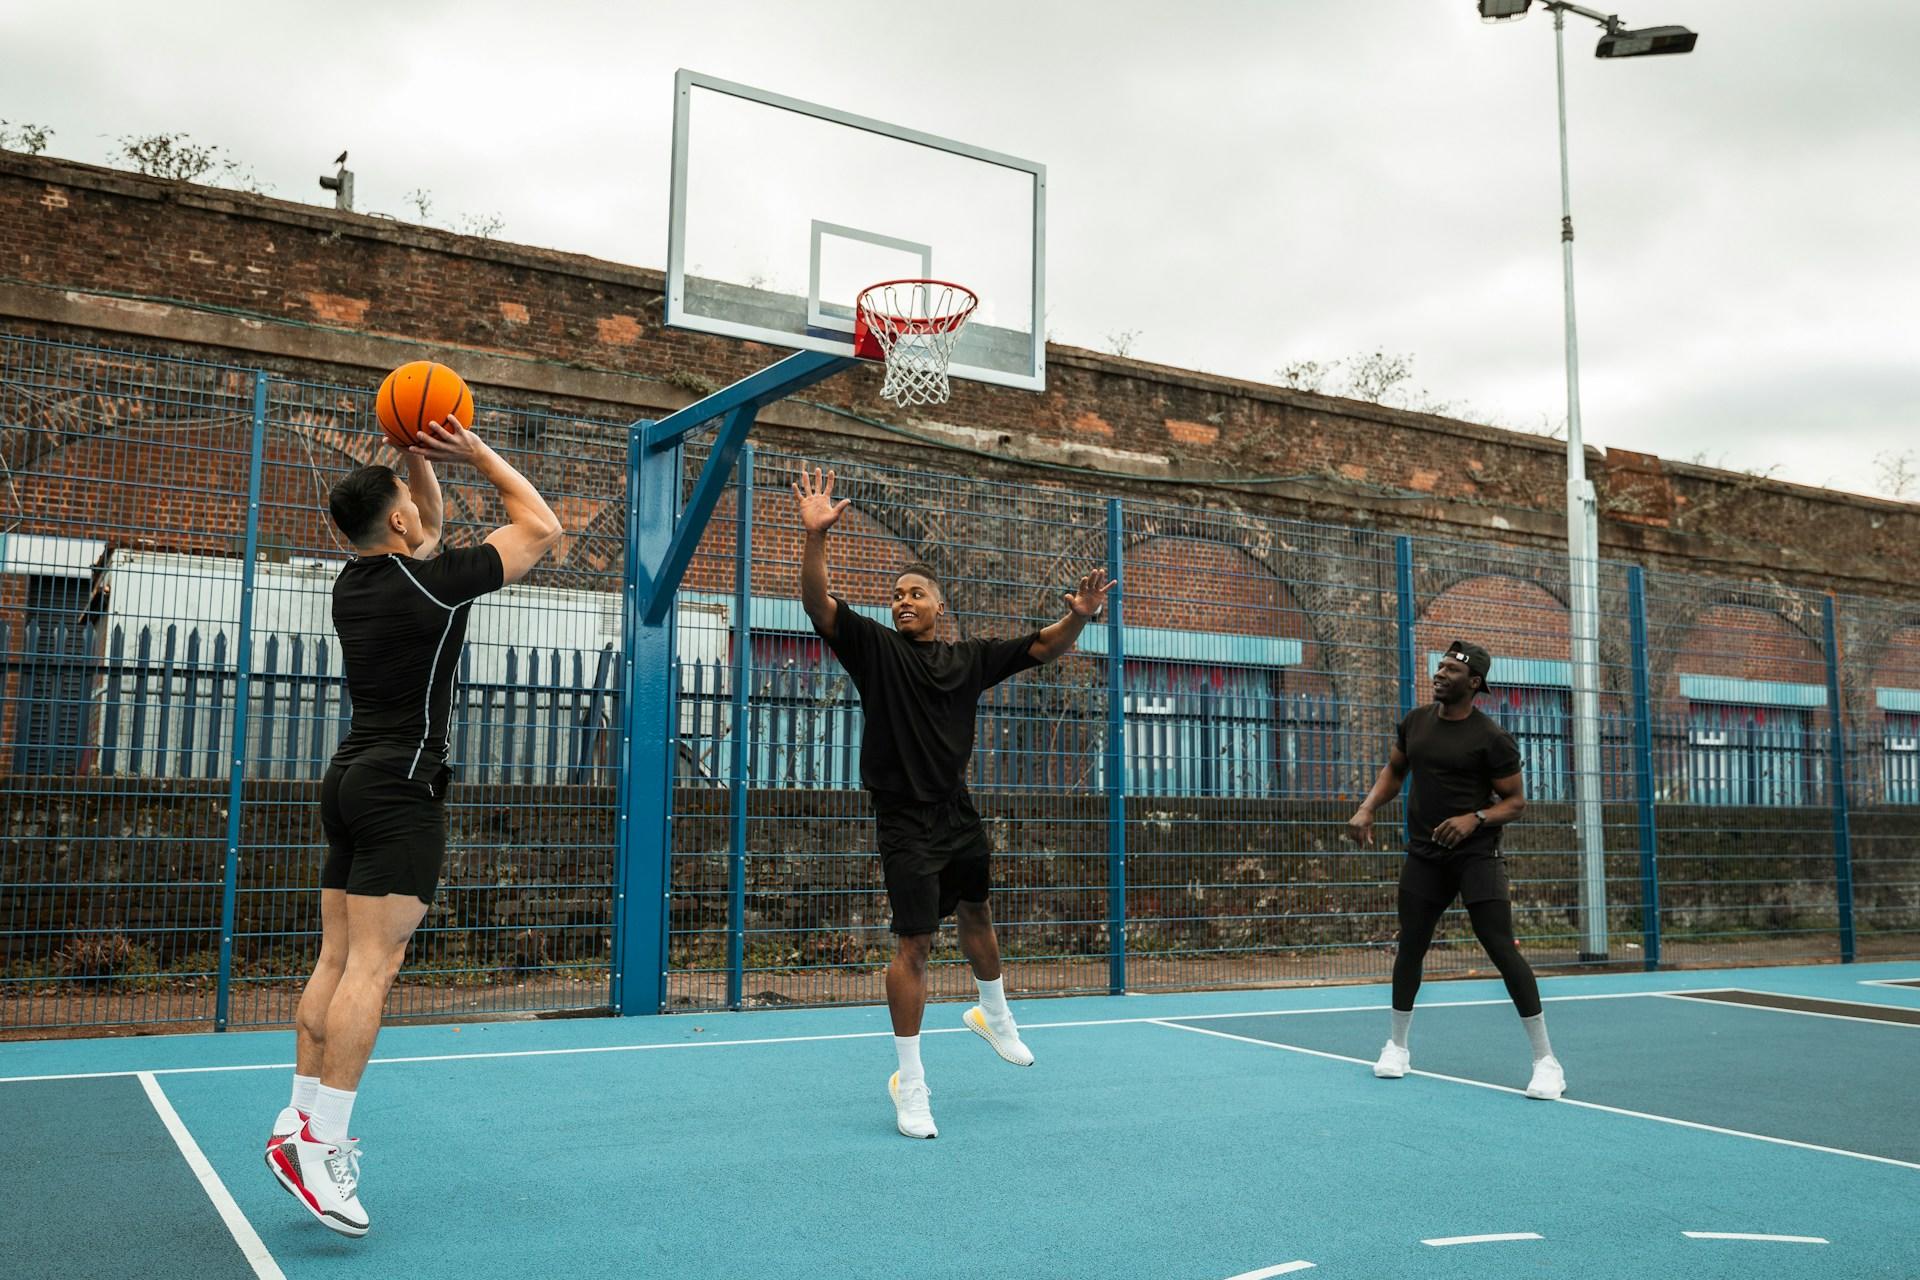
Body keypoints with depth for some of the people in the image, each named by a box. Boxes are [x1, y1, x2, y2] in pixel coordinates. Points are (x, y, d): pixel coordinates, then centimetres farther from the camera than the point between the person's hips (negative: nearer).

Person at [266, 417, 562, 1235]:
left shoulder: (354, 581, 10)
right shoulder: (429, 582, -11)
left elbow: (425, 536, 31)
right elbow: (542, 528, -2)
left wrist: (417, 458, 20)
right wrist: (474, 453, 3)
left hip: (352, 778, 9)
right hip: (401, 787, -8)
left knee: (339, 959, 10)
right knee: (372, 965, -10)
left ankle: (301, 1119, 13)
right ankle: (319, 1144, -12)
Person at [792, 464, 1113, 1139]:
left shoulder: (967, 658, 7)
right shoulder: (875, 648, -5)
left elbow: (1040, 648, 10)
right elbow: (819, 605, -19)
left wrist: (1077, 617, -10)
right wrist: (815, 536, -33)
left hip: (958, 815, 5)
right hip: (905, 822, -5)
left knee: (975, 912, 23)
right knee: (913, 943, -7)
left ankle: (993, 1015, 50)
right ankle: (910, 1082, 5)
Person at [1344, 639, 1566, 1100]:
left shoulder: (1491, 737, -11)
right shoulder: (1416, 721, 6)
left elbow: (1515, 801, -6)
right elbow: (1394, 771, 19)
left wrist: (1476, 819, -23)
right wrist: (1366, 809, 3)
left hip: (1475, 855, -5)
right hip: (1423, 855, 5)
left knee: (1502, 949, -11)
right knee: (1410, 948, 10)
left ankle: (1546, 1060, -2)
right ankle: (1397, 1045, 27)